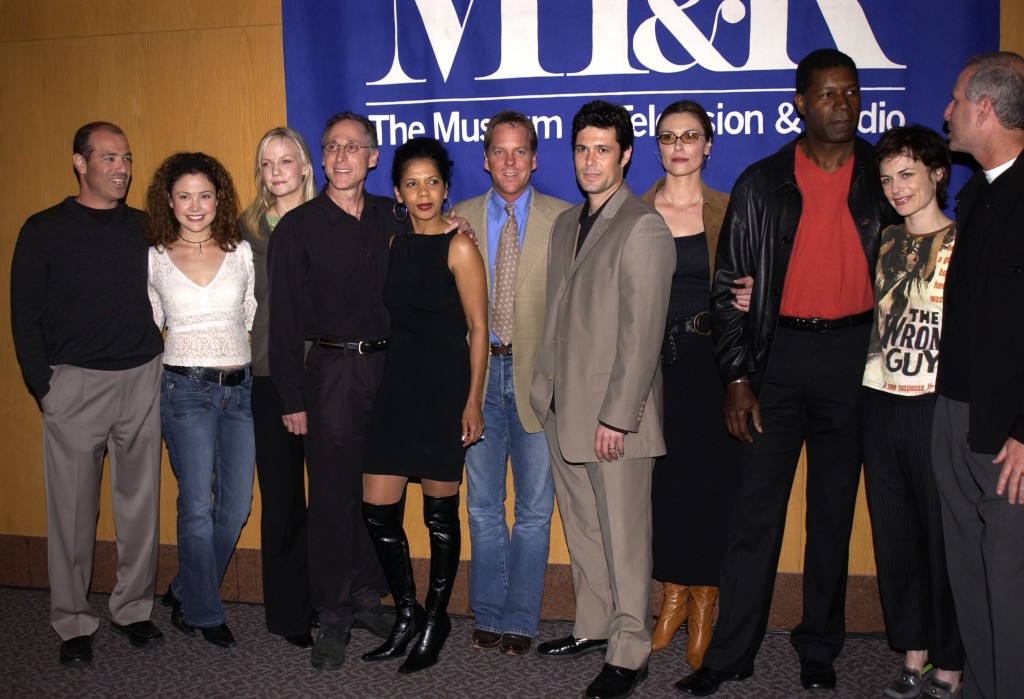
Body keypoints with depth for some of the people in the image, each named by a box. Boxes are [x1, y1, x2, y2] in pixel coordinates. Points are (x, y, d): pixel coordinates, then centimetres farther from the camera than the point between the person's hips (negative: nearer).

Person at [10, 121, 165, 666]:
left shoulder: (144, 228, 10)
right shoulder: (44, 230, 1)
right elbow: (25, 317, 1)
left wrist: (161, 367, 3)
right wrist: (44, 388, -5)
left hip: (142, 379, 3)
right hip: (76, 383, -3)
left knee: (140, 501, 8)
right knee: (73, 508, 3)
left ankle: (132, 607, 22)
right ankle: (73, 622, 16)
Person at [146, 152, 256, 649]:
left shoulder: (241, 252, 6)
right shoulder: (154, 258, 3)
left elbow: (253, 317, 11)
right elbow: (150, 327, 13)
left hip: (239, 388, 3)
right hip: (185, 389, -2)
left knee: (236, 507, 5)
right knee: (198, 508, -1)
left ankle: (186, 592, 27)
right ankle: (203, 612, 18)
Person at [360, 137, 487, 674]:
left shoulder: (458, 247, -5)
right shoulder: (395, 245, 11)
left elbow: (477, 327, -6)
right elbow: (397, 317, 14)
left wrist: (474, 400, -11)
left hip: (445, 389, -5)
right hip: (398, 386, 5)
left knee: (440, 510, 5)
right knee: (377, 507, 1)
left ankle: (435, 621, 23)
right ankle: (406, 614, 22)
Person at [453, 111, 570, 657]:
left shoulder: (563, 220, 0)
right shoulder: (460, 219, 6)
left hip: (537, 375, -2)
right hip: (478, 372, 2)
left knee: (534, 509, 7)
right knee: (483, 505, 11)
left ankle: (520, 620, 21)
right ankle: (488, 614, 25)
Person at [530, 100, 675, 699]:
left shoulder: (644, 228, -11)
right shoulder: (566, 224, 16)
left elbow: (642, 333, -16)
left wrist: (616, 417, -18)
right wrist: (544, 383, 13)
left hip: (614, 415, -8)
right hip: (563, 408, 8)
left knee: (624, 536, 2)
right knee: (581, 528, 17)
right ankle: (594, 626, 32)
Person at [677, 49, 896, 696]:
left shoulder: (881, 179, 6)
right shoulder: (762, 185, 3)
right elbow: (729, 286, 2)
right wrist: (737, 377, -5)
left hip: (853, 354, 1)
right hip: (776, 355, -1)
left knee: (835, 508, 10)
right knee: (756, 508, 0)